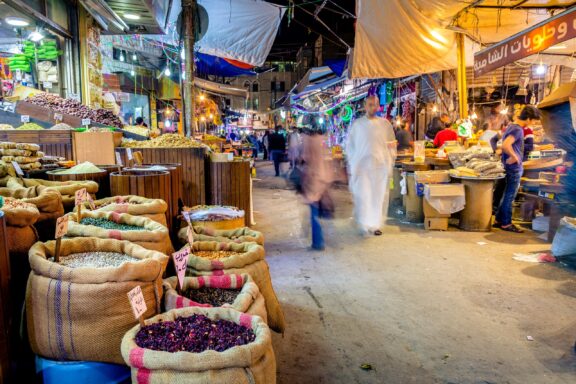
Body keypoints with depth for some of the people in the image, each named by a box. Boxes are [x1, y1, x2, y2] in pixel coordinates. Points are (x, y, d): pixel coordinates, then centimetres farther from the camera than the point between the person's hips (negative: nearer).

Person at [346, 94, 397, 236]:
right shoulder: (357, 124, 5)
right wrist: (350, 165, 4)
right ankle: (364, 225, 0)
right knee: (363, 195, -7)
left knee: (379, 196, 3)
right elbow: (349, 145, 8)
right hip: (362, 165, -1)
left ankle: (375, 224, 15)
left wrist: (391, 161, 5)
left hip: (381, 166, 1)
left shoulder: (385, 124, 7)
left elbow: (392, 144, 11)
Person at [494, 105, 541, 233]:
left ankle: (499, 220, 23)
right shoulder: (517, 130, -19)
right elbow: (505, 145, -35)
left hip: (512, 168, 10)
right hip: (514, 168, -10)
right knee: (509, 197, 0)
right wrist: (514, 156, -22)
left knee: (507, 195, 16)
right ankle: (506, 223, 9)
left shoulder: (512, 126, 11)